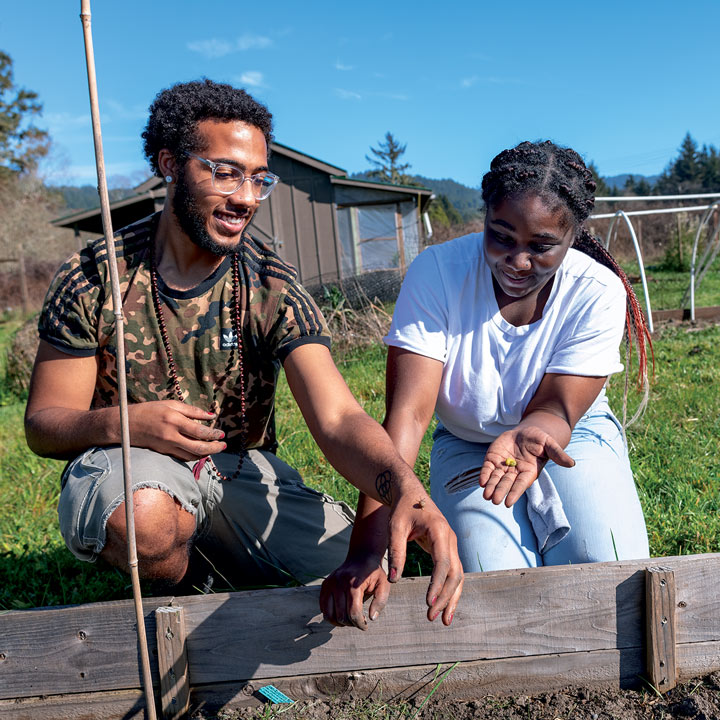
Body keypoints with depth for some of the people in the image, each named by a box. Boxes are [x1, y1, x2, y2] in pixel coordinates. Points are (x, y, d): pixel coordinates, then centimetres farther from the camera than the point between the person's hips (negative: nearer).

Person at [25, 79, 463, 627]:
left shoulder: (272, 288, -11)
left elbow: (337, 419, -23)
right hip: (128, 467, -2)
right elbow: (43, 424, -6)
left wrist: (406, 489, -45)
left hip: (240, 467, 2)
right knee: (147, 513, -38)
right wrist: (123, 422, -30)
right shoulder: (96, 277, -11)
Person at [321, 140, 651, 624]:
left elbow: (555, 408, -23)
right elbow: (409, 412, -31)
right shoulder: (437, 272, -24)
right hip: (466, 445, -1)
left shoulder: (598, 292, -19)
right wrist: (366, 552, -40)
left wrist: (531, 436, -51)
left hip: (571, 437, 1)